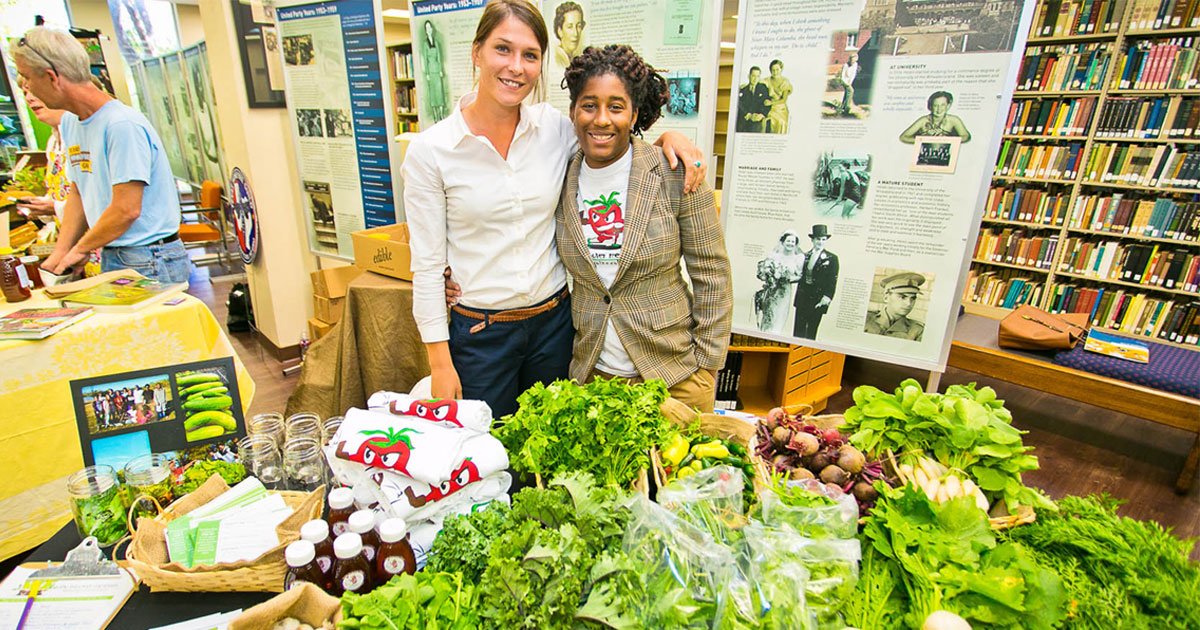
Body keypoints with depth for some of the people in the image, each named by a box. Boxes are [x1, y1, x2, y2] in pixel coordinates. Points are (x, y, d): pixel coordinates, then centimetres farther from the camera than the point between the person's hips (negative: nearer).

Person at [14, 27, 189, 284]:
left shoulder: (123, 125, -16)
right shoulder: (69, 124, 13)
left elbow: (127, 210, -18)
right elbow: (79, 194, 18)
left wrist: (80, 249, -4)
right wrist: (61, 252, 7)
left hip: (149, 263, -8)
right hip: (110, 258, 8)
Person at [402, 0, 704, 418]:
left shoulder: (556, 128, -3)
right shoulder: (429, 150, -10)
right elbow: (427, 266, -8)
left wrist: (667, 135, -8)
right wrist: (440, 361, -7)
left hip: (554, 320, 3)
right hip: (480, 331, -2)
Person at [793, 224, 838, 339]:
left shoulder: (832, 258, 1)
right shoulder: (804, 256, 9)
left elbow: (832, 281, -5)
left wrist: (827, 297, -14)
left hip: (818, 300, -3)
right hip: (802, 298, 3)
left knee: (811, 333, 1)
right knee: (798, 331, 6)